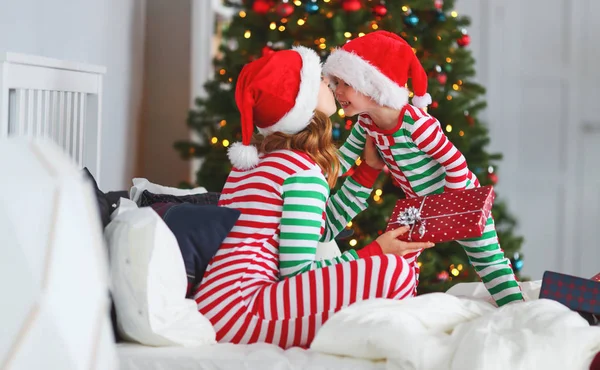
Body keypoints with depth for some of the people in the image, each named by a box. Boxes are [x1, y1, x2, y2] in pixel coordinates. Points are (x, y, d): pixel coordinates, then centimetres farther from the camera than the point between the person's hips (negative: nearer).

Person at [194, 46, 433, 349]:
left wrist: (369, 168, 25)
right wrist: (374, 253, -4)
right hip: (238, 310, -10)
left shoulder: (256, 158, 17)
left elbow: (320, 230, 22)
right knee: (396, 273, -22)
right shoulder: (304, 171, -10)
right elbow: (298, 271, -13)